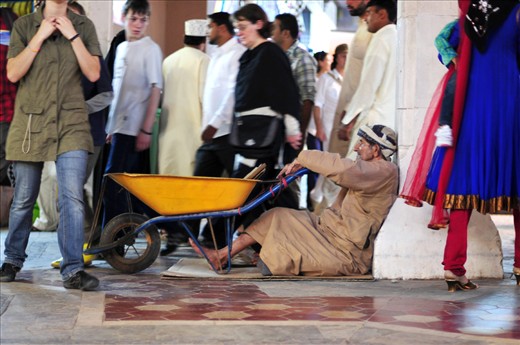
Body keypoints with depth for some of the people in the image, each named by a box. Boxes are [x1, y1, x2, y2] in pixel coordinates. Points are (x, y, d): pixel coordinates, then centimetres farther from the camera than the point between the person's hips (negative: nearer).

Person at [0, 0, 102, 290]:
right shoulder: (25, 25, 6)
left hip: (71, 124, 0)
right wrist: (40, 36, -9)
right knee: (24, 199, 9)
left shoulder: (83, 26, 8)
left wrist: (73, 36, -6)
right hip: (30, 124, 0)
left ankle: (73, 269, -11)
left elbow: (93, 73, -1)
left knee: (72, 197, -11)